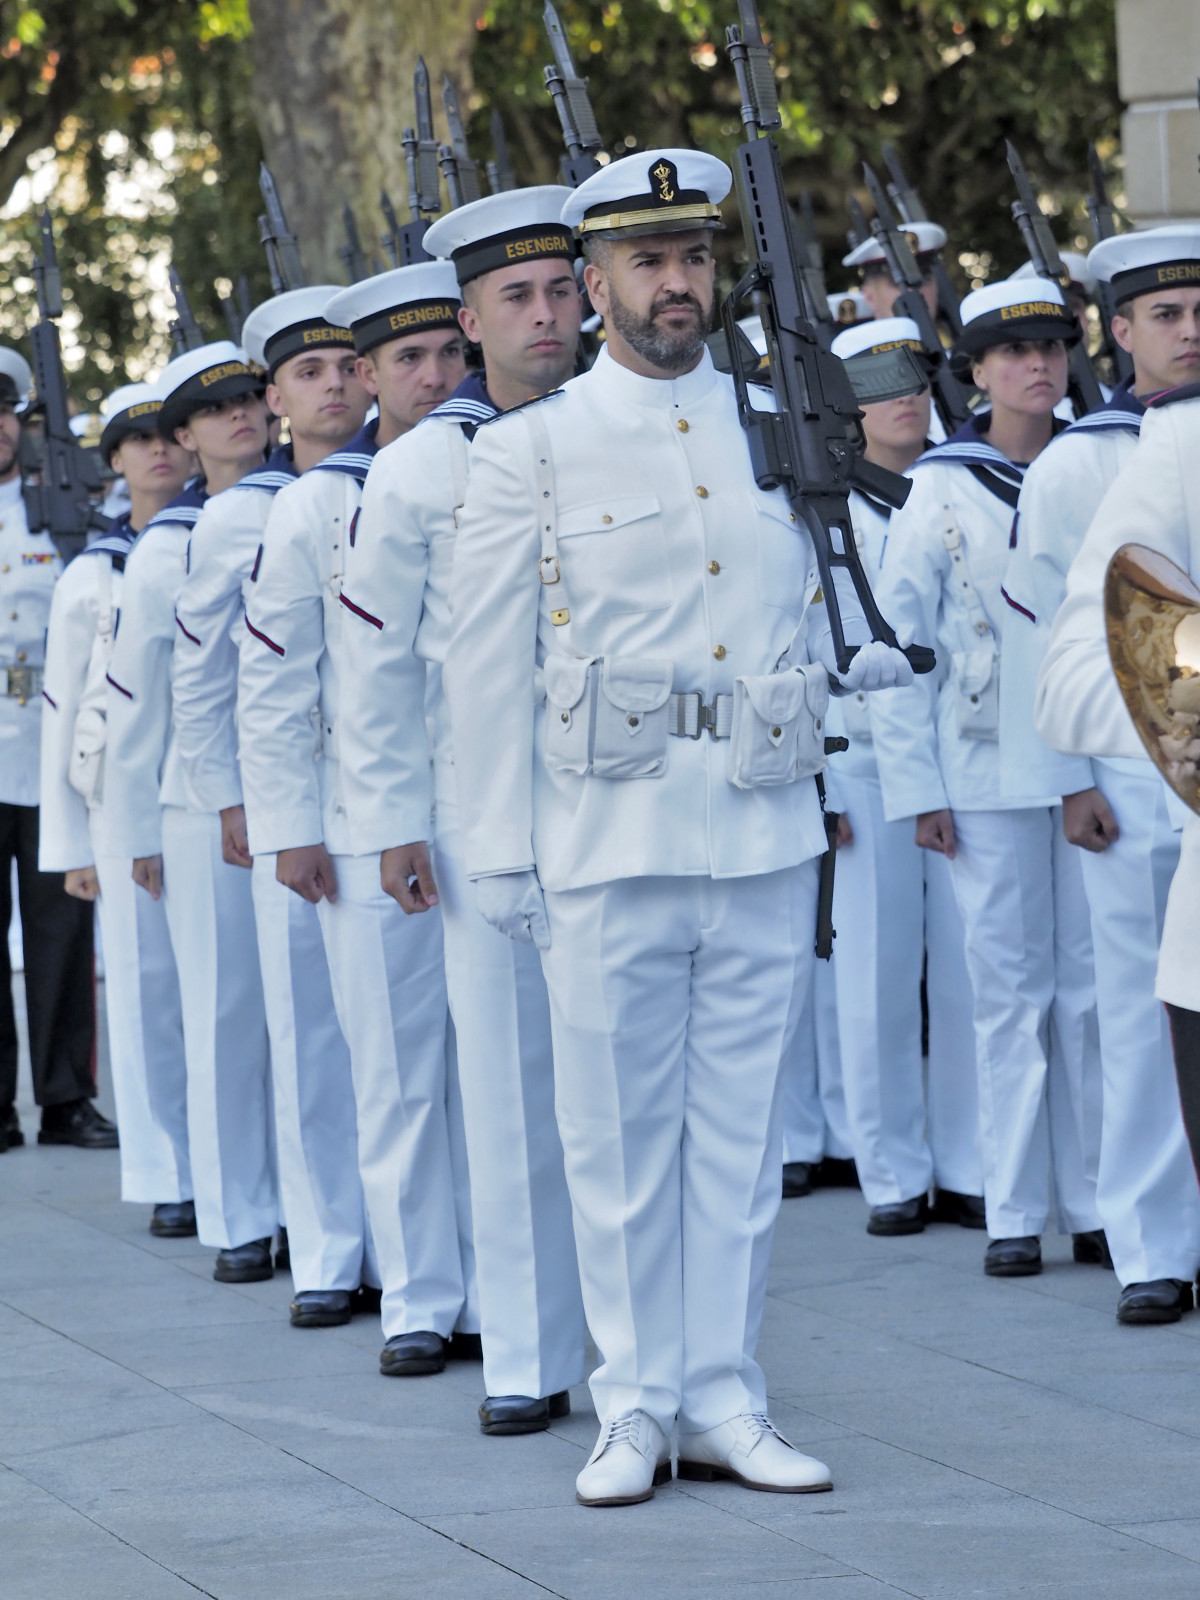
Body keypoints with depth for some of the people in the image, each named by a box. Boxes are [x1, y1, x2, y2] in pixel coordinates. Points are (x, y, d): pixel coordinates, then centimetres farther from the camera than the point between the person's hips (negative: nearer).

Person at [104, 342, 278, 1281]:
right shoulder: (168, 549, 4)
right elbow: (137, 698, 8)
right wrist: (137, 831, 7)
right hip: (206, 806, -1)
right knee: (226, 1009, 1)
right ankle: (238, 1220, 8)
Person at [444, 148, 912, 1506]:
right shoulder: (528, 452, 1)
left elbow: (831, 611, 23)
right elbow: (488, 669, 0)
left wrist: (871, 657, 1)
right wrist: (499, 854, -3)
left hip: (765, 841, 3)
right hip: (609, 847, -3)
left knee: (740, 1125, 6)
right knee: (618, 1133, 2)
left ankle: (724, 1401, 14)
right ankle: (636, 1408, 12)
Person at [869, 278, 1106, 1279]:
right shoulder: (943, 488, 2)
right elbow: (899, 642, 2)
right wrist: (917, 786, -3)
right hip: (988, 772, -2)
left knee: (1095, 984, 2)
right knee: (1010, 990, 0)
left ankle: (1099, 1203, 9)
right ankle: (1014, 1212, 6)